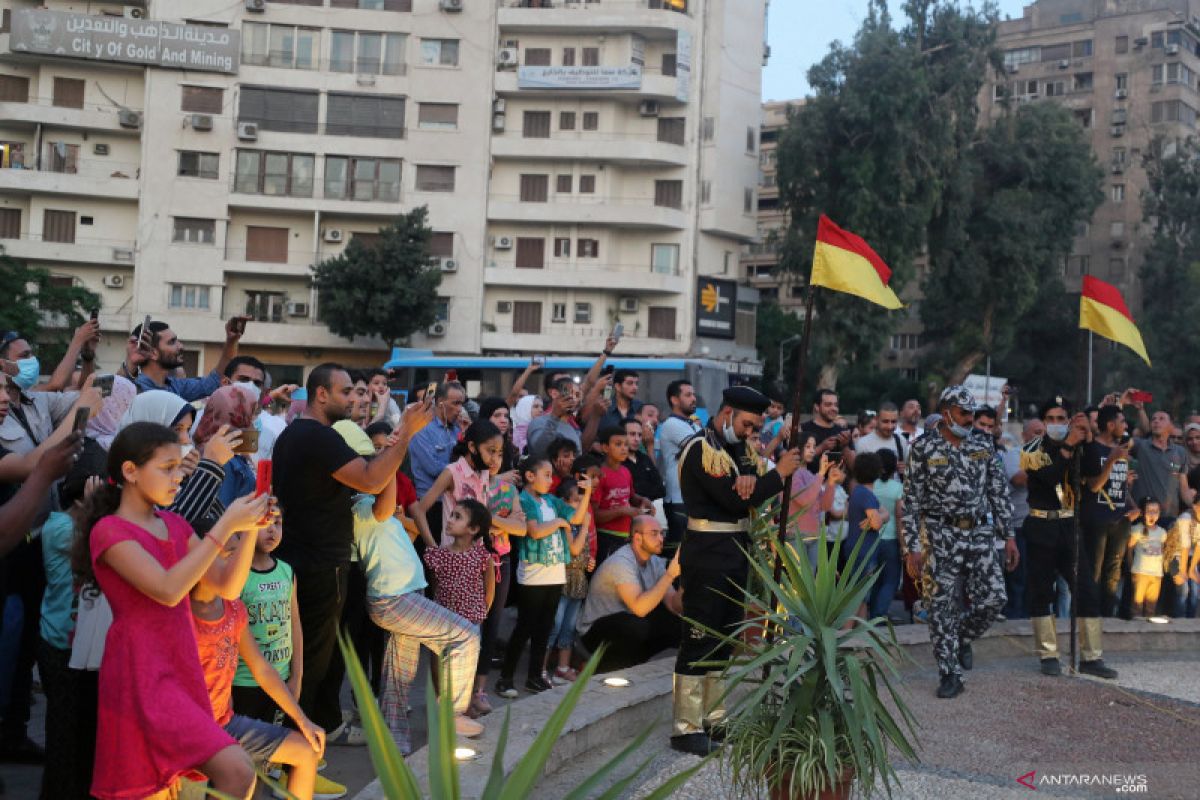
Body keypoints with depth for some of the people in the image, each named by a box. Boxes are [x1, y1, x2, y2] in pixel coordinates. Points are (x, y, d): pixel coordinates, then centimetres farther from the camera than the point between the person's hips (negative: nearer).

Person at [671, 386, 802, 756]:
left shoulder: (741, 446, 13)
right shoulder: (701, 447, -15)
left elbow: (756, 492, 2)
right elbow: (734, 500, -22)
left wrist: (752, 478, -21)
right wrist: (780, 473, -18)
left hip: (737, 549, 9)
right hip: (708, 553, -9)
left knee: (725, 635, 14)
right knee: (699, 637, -7)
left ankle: (712, 716, 23)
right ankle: (685, 727, -2)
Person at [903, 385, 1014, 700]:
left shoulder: (983, 444, 7)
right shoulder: (923, 447, -5)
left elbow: (998, 491, 11)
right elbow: (912, 500, -6)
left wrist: (1008, 535, 6)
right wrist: (913, 548, -10)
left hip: (979, 533, 4)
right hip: (940, 537, -4)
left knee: (993, 598, -2)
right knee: (942, 606, -3)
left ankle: (962, 637, 28)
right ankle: (950, 675, 9)